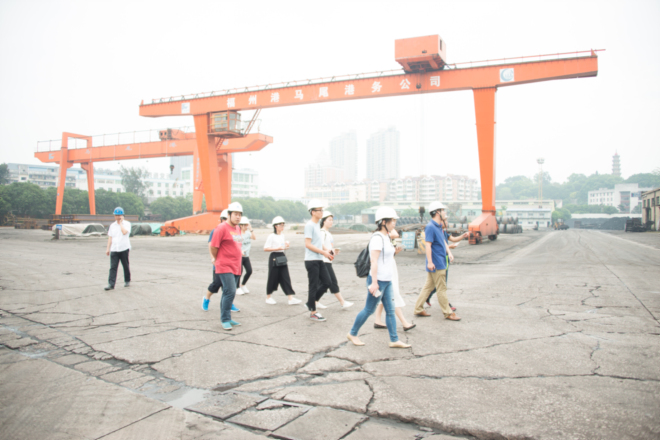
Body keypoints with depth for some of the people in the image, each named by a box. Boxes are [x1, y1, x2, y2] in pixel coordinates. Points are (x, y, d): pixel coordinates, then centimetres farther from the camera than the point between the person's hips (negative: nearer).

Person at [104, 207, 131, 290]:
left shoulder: (127, 224, 1)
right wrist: (108, 248, 10)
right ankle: (111, 284, -9)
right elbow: (110, 237, 15)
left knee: (126, 266, 8)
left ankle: (127, 281, 24)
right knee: (113, 267, -5)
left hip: (124, 249, -3)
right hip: (114, 249, 3)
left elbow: (124, 232, -19)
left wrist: (120, 223, -8)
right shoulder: (112, 225, 14)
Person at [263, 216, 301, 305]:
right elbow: (265, 248, -14)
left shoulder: (282, 236, 13)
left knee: (285, 278, 0)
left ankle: (291, 298, -4)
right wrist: (277, 248, -23)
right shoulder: (271, 236, -9)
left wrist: (286, 246, 3)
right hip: (274, 257, -6)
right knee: (273, 278, 2)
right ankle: (268, 297, 19)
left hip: (282, 257, 6)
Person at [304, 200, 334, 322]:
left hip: (319, 260, 9)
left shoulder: (317, 225, 14)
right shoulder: (309, 225, -13)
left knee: (327, 282, 8)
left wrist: (327, 253, 6)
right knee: (314, 286, -1)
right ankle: (313, 313, 10)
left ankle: (311, 301, 23)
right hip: (311, 260, -9)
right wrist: (323, 252, -19)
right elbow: (308, 244, -19)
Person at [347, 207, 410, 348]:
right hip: (378, 280, -9)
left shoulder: (386, 237, 12)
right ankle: (352, 334, 20)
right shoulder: (377, 238, -17)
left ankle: (394, 340, 14)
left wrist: (394, 252, 8)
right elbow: (374, 261, -22)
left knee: (390, 310, 9)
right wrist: (374, 282, -25)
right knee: (369, 310, 3)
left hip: (387, 280, 9)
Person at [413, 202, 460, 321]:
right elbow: (428, 245, -21)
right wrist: (429, 262, -24)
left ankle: (418, 309, 20)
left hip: (441, 262, 10)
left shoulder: (439, 226, 14)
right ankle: (448, 313, 9)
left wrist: (449, 252, 12)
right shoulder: (430, 227, -17)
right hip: (436, 264, -10)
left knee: (428, 286, 13)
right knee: (442, 289, 0)